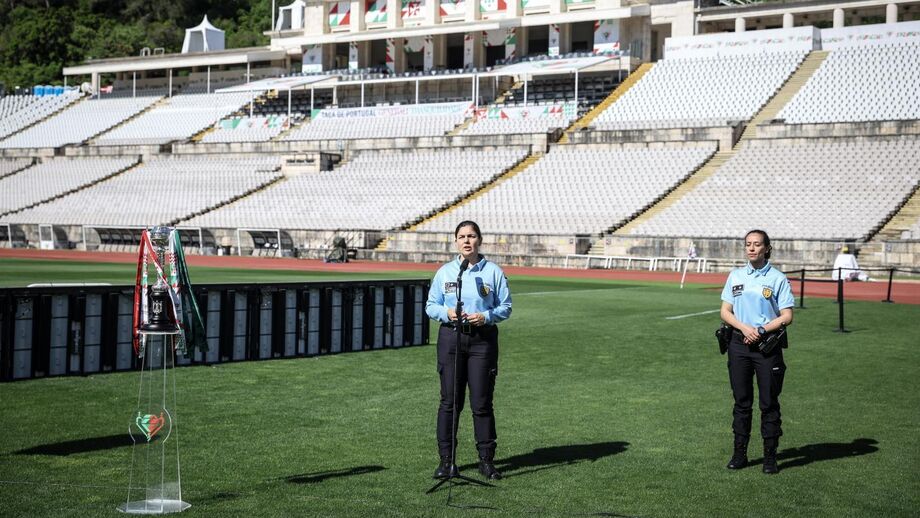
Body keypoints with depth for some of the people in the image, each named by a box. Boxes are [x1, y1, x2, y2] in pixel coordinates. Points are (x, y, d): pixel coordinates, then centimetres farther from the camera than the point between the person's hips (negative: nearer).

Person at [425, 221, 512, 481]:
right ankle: (446, 459, 9)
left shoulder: (493, 272, 3)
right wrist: (446, 312, -12)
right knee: (450, 400, 2)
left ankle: (486, 460, 9)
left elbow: (505, 307, 5)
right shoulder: (444, 272, 7)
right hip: (451, 336, 1)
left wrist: (486, 316, -13)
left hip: (483, 339, -1)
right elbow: (431, 306, 9)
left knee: (482, 402, 1)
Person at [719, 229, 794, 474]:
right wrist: (744, 327, -10)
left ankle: (770, 456, 7)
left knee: (769, 403, 0)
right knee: (741, 400, 8)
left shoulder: (778, 278, -1)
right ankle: (739, 453, 15)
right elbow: (725, 312, 8)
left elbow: (786, 316, -4)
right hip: (739, 344, 3)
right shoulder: (736, 276, 9)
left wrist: (761, 330, -15)